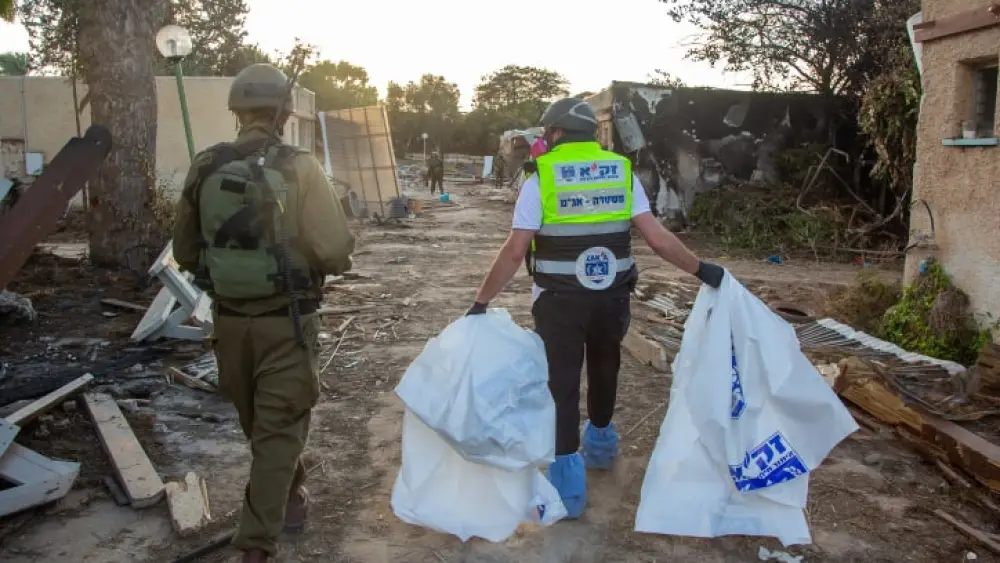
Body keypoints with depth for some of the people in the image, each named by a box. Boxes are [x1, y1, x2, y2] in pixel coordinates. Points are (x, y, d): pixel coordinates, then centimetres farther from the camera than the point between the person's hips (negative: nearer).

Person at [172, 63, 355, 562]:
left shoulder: (205, 168, -2)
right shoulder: (299, 168, -14)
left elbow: (185, 252, 7)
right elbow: (336, 252, -19)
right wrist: (326, 262, 3)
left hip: (229, 319, 5)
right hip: (285, 322, -4)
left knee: (258, 423, 23)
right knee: (279, 429, 6)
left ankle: (288, 494, 45)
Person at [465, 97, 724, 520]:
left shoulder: (541, 179, -7)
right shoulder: (622, 172, 2)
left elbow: (514, 251, -11)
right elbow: (656, 236, -4)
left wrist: (481, 302, -5)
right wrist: (701, 269, 5)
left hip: (559, 300, -4)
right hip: (611, 296, 4)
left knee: (561, 384, 4)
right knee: (604, 370, 24)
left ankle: (568, 487, 6)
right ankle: (600, 444, 46)